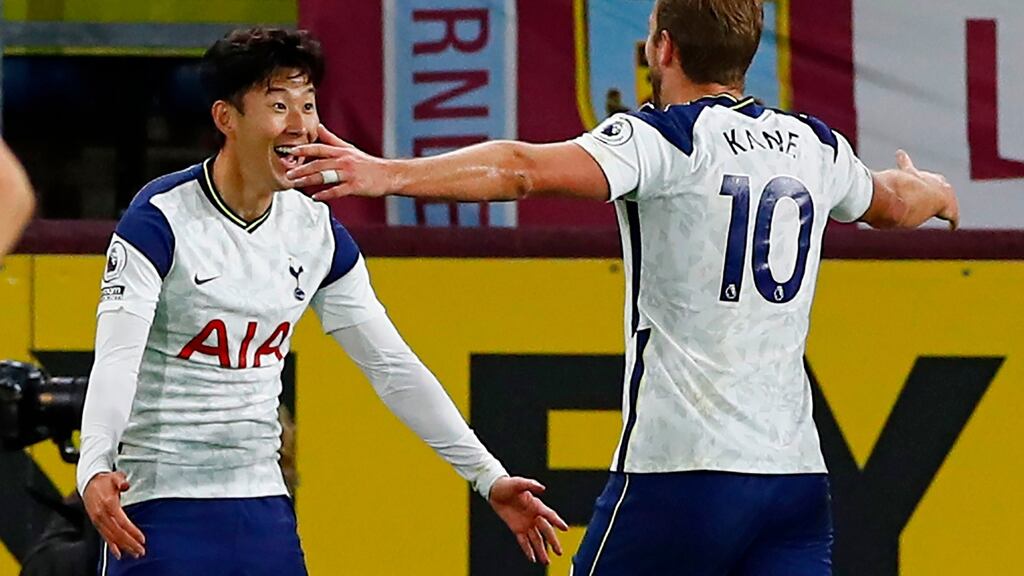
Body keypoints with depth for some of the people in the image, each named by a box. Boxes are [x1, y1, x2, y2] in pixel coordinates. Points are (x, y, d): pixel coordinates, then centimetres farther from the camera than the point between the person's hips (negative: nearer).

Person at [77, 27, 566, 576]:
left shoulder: (318, 232, 5)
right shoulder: (159, 220, -13)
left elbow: (393, 366, 11)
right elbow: (116, 358, -24)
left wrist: (488, 476, 7)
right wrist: (94, 469, -42)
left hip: (263, 504, 6)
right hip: (158, 506, -6)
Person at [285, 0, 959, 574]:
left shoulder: (665, 139, -6)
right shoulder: (815, 146, 13)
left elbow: (525, 169, -23)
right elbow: (893, 204, 36)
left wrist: (390, 174, -28)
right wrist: (934, 190, 60)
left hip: (684, 470, -5)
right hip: (796, 471, 5)